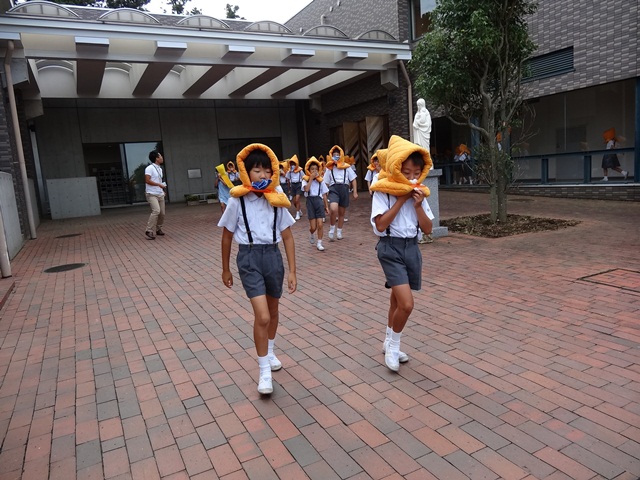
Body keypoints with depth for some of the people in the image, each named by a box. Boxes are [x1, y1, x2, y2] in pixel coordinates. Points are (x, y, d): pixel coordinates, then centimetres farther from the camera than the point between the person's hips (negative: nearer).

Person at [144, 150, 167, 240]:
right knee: (156, 211, -22)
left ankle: (158, 229, 23)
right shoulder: (149, 168, -11)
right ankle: (150, 231, -16)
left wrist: (163, 188, 13)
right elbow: (147, 180, -18)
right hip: (152, 194, -8)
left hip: (160, 194, 8)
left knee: (162, 213, 6)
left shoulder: (160, 169, 16)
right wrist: (159, 184, -16)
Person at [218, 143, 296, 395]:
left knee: (273, 310, 19)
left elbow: (287, 237, 2)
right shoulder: (237, 200, -8)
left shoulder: (276, 199, -2)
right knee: (262, 316, -11)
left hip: (273, 255, 3)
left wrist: (292, 271, 1)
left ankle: (270, 352, 45)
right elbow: (227, 236, 4)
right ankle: (264, 372, 6)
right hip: (249, 257, -3)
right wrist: (225, 270, 10)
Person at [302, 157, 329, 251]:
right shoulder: (305, 179, 1)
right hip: (310, 201, -2)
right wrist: (311, 178, -13)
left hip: (319, 201, 2)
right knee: (313, 227, 0)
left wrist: (327, 206, 9)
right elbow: (306, 189, -20)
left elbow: (324, 194, 11)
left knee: (320, 225, -5)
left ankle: (319, 243, 7)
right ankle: (311, 235, 35)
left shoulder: (320, 180, 8)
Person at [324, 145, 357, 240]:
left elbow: (353, 180, 7)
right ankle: (332, 228, -3)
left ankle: (339, 232, 27)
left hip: (344, 189, 2)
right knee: (333, 209, -26)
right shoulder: (329, 168, 7)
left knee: (342, 213, 11)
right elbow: (326, 183, 9)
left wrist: (355, 192, 0)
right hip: (333, 189, -2)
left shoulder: (346, 167, 7)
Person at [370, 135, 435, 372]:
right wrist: (401, 200, -16)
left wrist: (418, 205, -10)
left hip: (412, 247, 6)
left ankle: (389, 343, 36)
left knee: (397, 300, 17)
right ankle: (393, 345, 10)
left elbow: (428, 228, 4)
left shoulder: (419, 192, 6)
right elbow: (381, 224, -19)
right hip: (391, 248, -6)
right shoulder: (383, 191, -10)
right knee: (406, 304, -15)